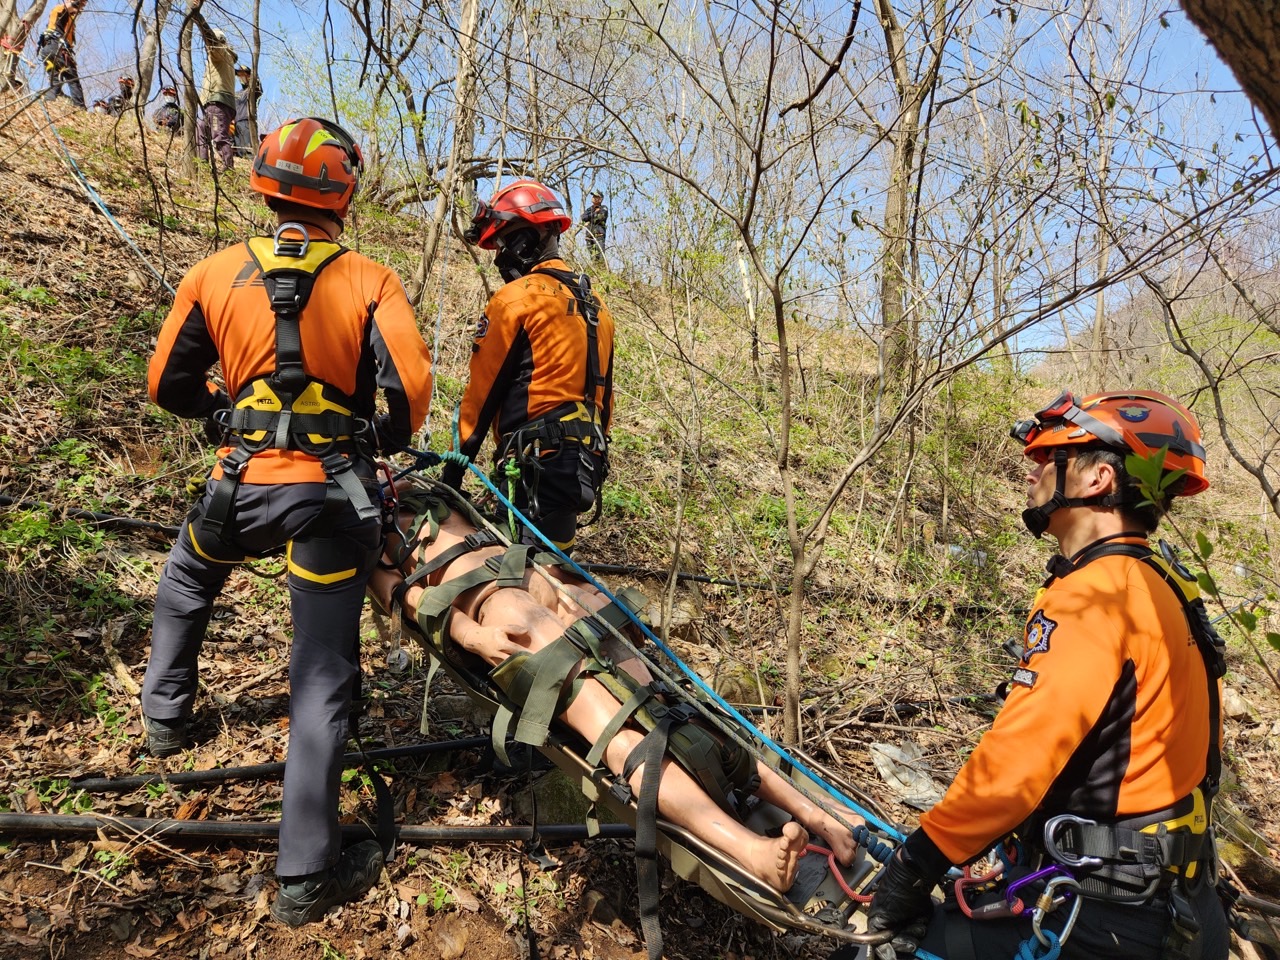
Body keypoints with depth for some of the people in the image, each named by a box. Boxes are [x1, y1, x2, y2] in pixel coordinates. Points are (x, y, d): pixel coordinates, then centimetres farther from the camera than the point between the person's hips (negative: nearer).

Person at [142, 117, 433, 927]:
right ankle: (307, 874, 8)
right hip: (334, 494, -2)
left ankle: (166, 715, 50)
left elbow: (168, 386, 8)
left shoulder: (216, 274, 4)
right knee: (323, 676, 3)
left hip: (244, 485, 3)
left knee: (186, 580, 37)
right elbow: (411, 387, -14)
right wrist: (384, 440, 7)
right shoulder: (370, 281, -3)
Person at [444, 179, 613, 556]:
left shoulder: (516, 298, -7)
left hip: (537, 460, -8)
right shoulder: (594, 304, 19)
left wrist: (454, 464, 1)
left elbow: (482, 391, -5)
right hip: (585, 462, 9)